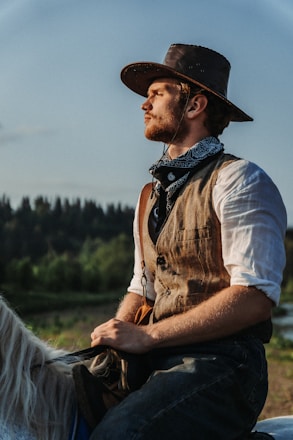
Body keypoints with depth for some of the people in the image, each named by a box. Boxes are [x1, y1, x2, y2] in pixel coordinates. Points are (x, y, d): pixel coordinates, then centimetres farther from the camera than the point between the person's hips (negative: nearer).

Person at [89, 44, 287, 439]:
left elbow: (255, 296, -17)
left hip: (221, 362, -7)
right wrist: (116, 334, 3)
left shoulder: (239, 181, -6)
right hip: (156, 359, 8)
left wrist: (145, 336, -17)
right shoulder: (154, 194, 19)